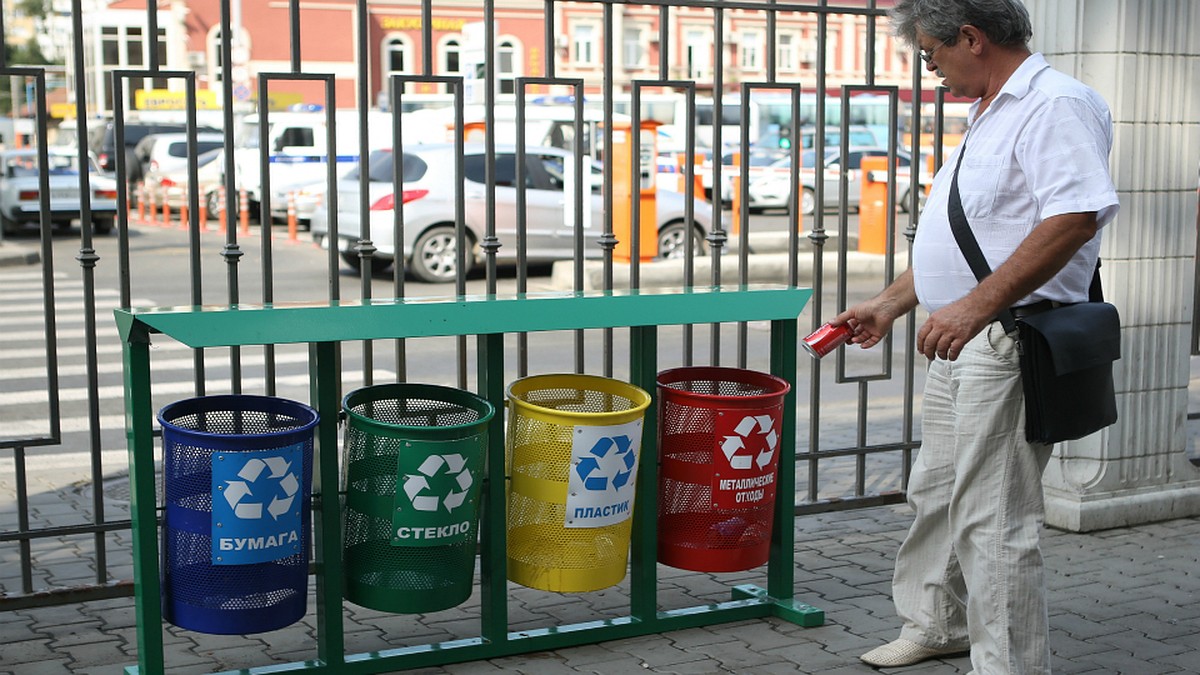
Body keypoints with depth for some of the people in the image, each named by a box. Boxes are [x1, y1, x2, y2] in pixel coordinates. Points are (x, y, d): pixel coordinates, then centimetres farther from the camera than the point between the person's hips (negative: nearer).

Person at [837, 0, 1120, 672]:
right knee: (936, 493, 21)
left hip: (1007, 345, -11)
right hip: (961, 343, 11)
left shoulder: (1057, 103, -13)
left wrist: (976, 306, -29)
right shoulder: (991, 117, 19)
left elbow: (1077, 216, -26)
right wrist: (888, 305, 26)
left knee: (993, 521, -7)